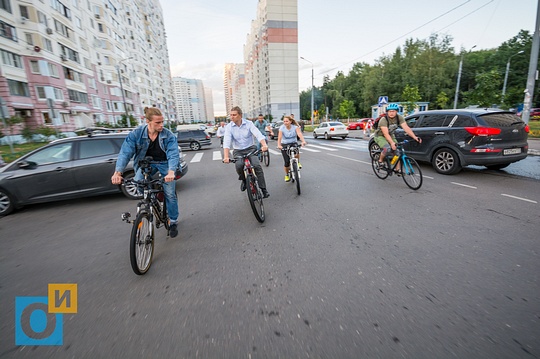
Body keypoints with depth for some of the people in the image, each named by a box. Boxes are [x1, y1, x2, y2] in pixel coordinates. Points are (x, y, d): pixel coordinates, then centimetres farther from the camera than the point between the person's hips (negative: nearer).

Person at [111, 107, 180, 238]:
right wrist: (117, 172, -35)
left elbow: (173, 155, -28)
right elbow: (125, 153, -20)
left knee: (170, 194, -6)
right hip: (146, 163, 2)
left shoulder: (169, 136, -18)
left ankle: (173, 222, 16)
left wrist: (171, 172, -47)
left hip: (164, 163, -1)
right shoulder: (136, 134, -15)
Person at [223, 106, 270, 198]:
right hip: (238, 151, 1)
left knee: (257, 166, -22)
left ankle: (263, 189, -11)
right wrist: (226, 156, -33)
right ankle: (244, 180, 6)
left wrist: (264, 145, -40)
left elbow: (258, 134, -20)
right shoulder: (229, 127, -6)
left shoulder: (249, 123, -7)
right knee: (238, 166, -28)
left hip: (250, 148, -1)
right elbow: (227, 142, -18)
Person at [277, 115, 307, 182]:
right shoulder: (282, 128, -13)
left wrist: (303, 141, -48)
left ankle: (297, 162, -1)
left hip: (293, 143, 0)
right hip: (284, 145, 0)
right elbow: (279, 137, -26)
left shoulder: (295, 127, -12)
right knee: (287, 162, -7)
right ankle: (287, 175, 17)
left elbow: (299, 134, -29)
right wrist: (279, 145, -45)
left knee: (296, 152, -34)